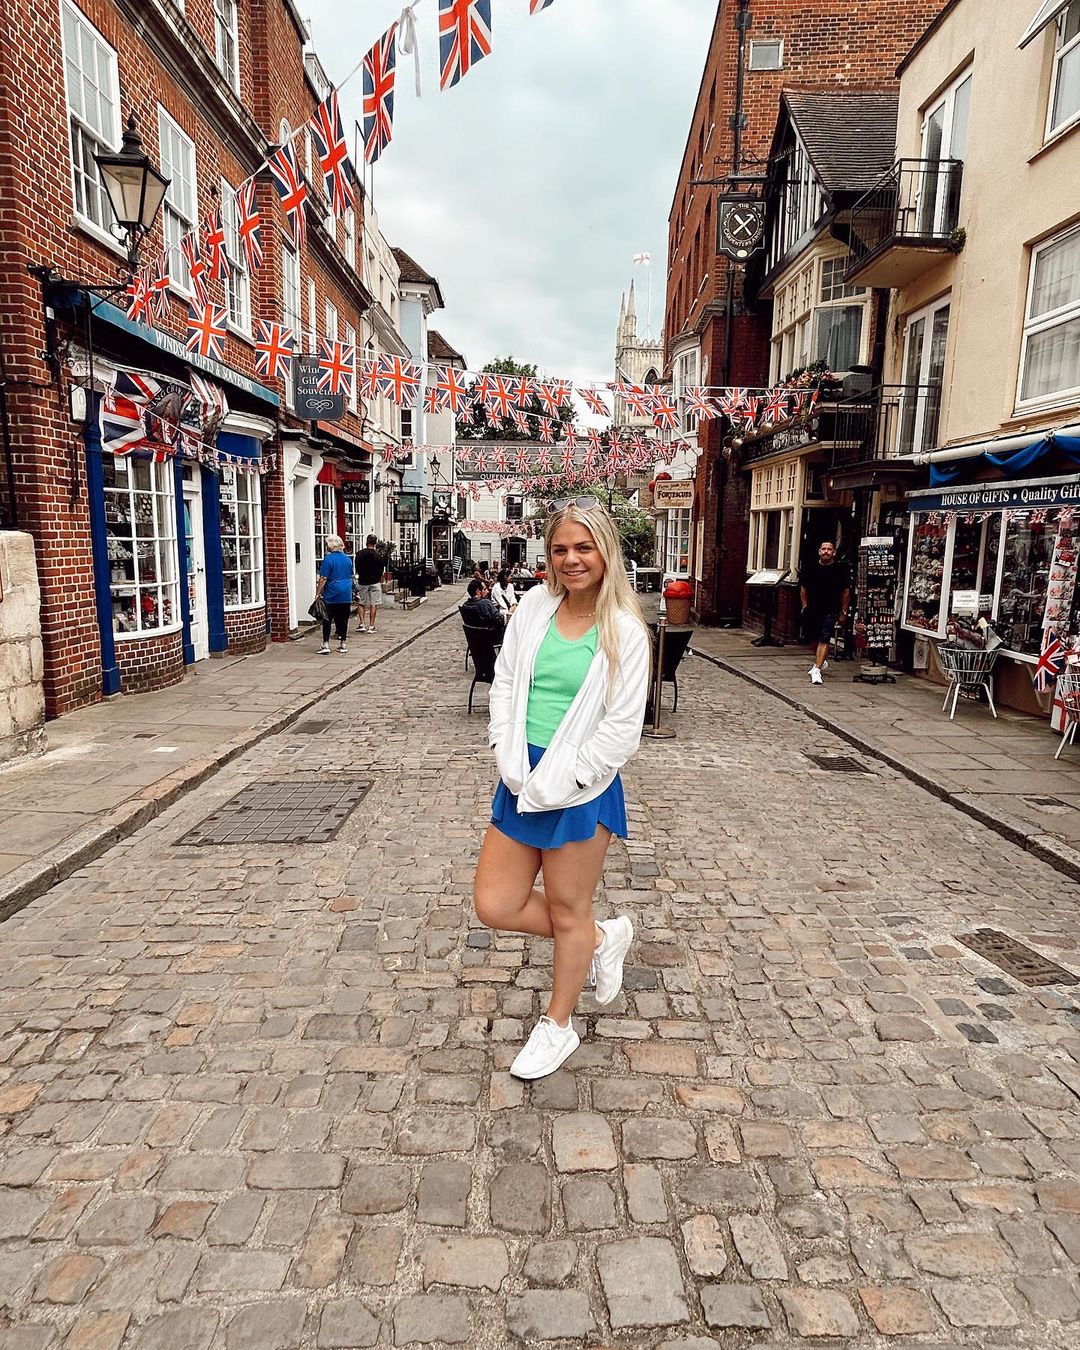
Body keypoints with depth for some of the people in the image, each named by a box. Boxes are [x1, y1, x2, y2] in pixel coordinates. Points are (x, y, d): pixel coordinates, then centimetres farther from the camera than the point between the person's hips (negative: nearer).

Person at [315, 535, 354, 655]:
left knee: (327, 620, 0)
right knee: (343, 619, 10)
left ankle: (326, 645, -4)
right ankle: (343, 644, 14)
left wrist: (317, 593, -8)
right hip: (346, 595, 5)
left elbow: (323, 579, -13)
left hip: (331, 595, -5)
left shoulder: (328, 559, -10)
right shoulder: (347, 558, 9)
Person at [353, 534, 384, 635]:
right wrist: (380, 581, 17)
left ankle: (362, 624, 4)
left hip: (362, 582, 1)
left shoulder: (359, 554, -3)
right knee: (374, 604, 3)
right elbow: (381, 571, 2)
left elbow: (356, 569, 7)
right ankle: (371, 626, 2)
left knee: (360, 603, 13)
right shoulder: (378, 555, -6)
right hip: (375, 582, -1)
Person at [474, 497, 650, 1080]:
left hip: (580, 786, -5)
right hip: (522, 780, 5)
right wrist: (511, 762, -7)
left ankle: (558, 1025, 38)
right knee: (494, 905, 9)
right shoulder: (534, 606, 1)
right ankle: (602, 937, 33)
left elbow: (623, 728, -13)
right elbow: (504, 683, 4)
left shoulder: (624, 632, -11)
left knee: (568, 911, 13)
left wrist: (557, 783, -15)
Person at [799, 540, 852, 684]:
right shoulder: (810, 567, 2)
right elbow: (803, 588, 12)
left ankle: (817, 670, -14)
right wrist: (805, 607, 6)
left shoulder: (841, 569, -4)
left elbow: (846, 591, 3)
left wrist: (843, 612, 2)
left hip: (831, 611, -3)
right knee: (814, 639, 14)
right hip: (812, 610, 3)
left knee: (824, 640, -12)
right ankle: (822, 662, 38)